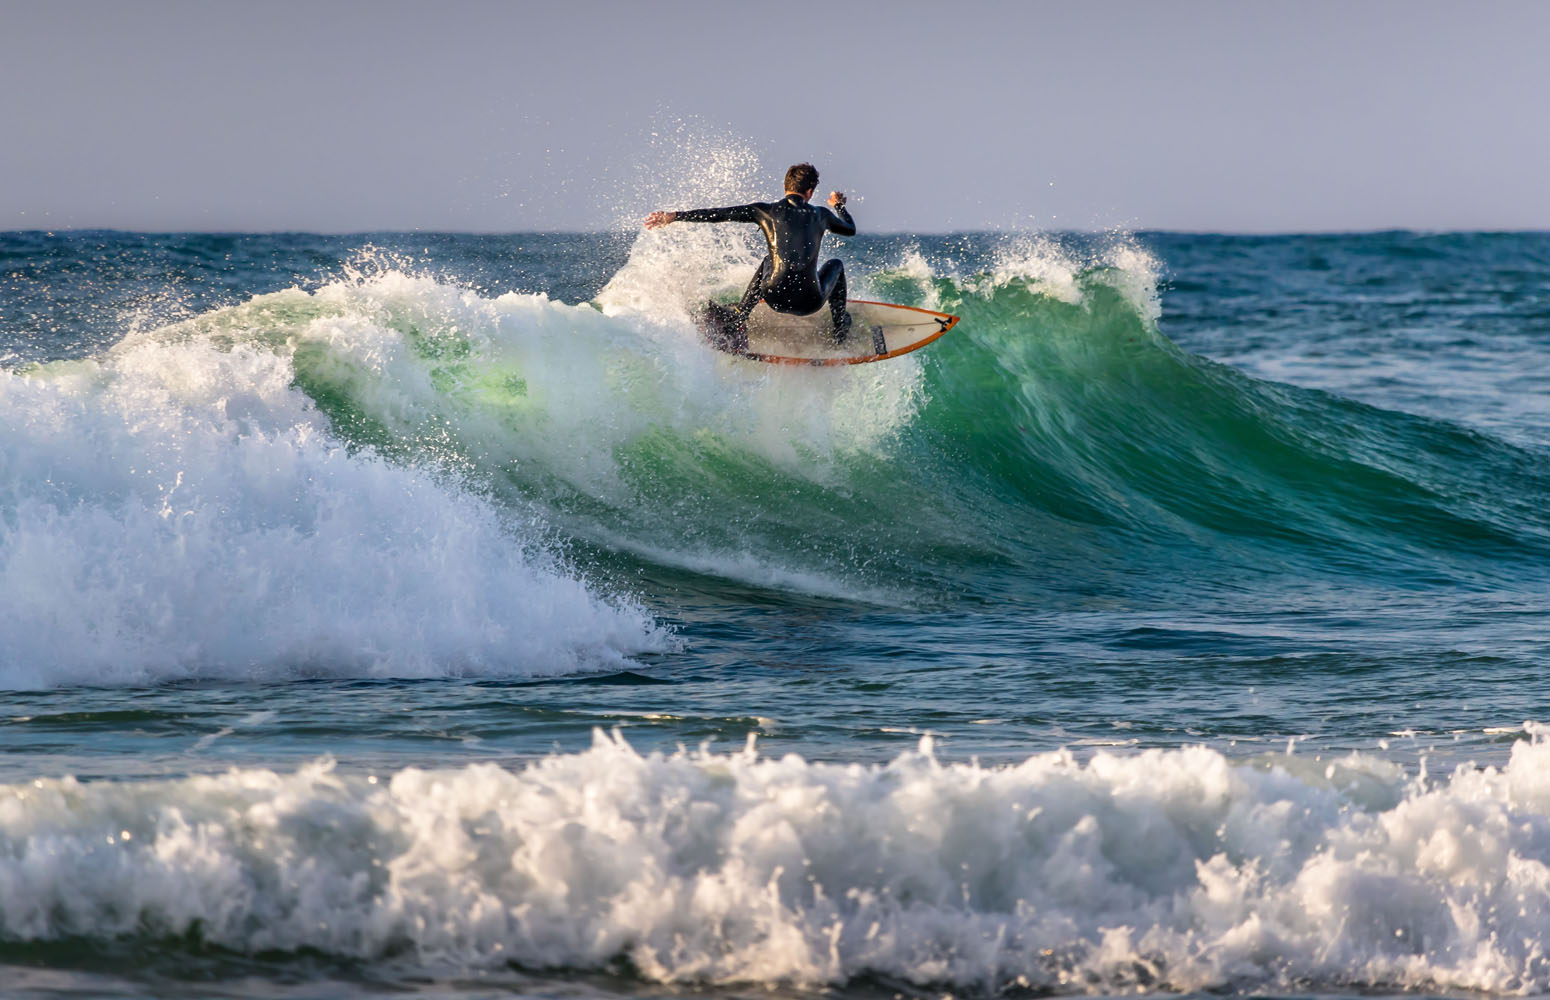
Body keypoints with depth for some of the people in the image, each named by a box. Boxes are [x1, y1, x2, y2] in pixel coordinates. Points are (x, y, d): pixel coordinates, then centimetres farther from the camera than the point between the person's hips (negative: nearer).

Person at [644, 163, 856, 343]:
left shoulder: (765, 211, 1)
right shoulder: (821, 215, 6)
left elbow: (717, 214, 4)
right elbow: (850, 229, 28)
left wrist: (674, 216, 11)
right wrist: (840, 205, 50)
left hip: (776, 299, 0)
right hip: (810, 303, 0)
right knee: (836, 264, 32)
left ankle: (739, 319, 32)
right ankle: (840, 327, 31)